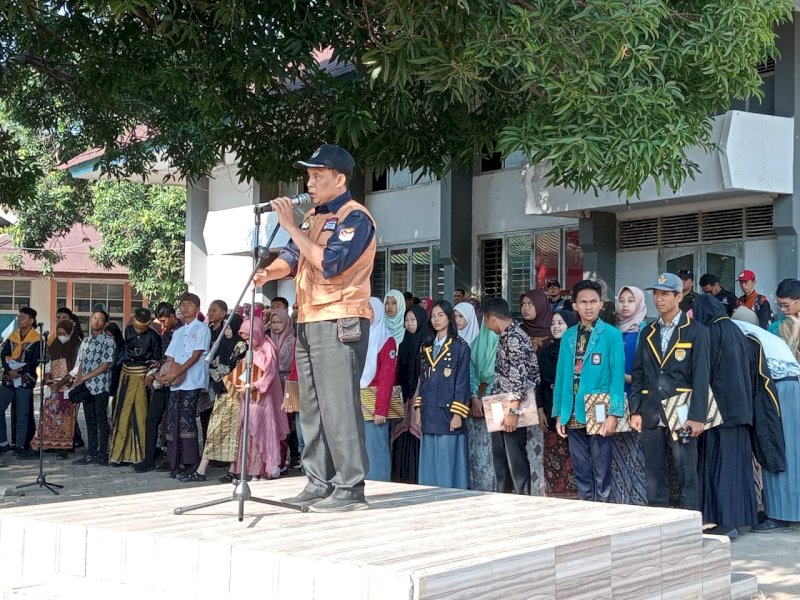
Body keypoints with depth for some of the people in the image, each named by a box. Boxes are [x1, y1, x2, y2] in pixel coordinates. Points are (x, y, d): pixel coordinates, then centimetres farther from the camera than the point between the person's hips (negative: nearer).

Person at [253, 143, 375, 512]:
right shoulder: (312, 217, 20)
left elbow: (328, 263, -21)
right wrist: (269, 272, -7)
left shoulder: (355, 217, -8)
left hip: (340, 323, -9)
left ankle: (350, 488, -8)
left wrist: (290, 226, -16)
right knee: (312, 408, 10)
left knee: (338, 406, -11)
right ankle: (319, 483, 17)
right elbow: (292, 258, 15)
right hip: (308, 322, 9)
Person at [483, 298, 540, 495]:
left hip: (511, 411, -10)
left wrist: (513, 411, -23)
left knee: (516, 458, -4)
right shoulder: (505, 337, 15)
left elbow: (520, 378, -21)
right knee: (500, 457, 14)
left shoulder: (514, 338, -15)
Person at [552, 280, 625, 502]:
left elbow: (617, 376, -7)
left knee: (601, 471, 1)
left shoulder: (611, 335, -3)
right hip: (573, 414, 5)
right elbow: (561, 376, 12)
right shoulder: (568, 336, 11)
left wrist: (614, 414, -14)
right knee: (581, 471, 11)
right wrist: (559, 413, 8)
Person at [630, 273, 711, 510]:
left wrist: (697, 417, -13)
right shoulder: (647, 333, 14)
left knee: (687, 476, -1)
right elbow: (638, 374, 13)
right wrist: (635, 411, 4)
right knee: (653, 476, 8)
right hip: (651, 416, 4)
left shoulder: (696, 332, 0)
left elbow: (701, 377, -6)